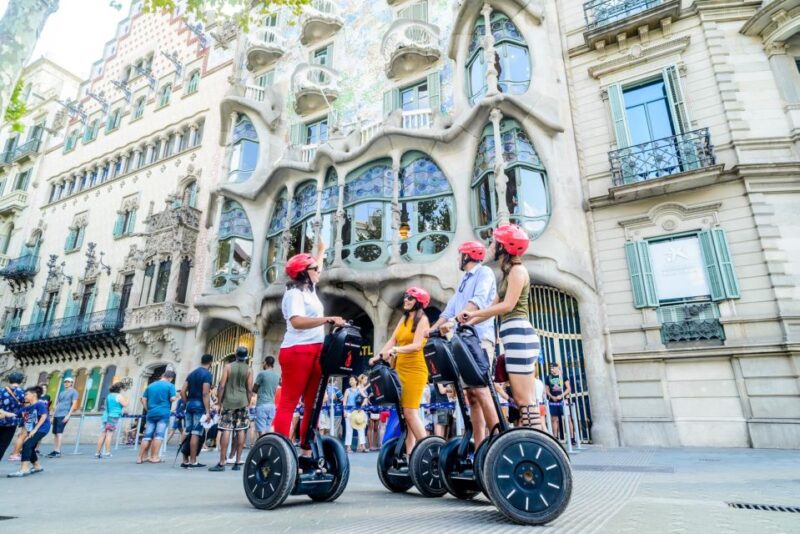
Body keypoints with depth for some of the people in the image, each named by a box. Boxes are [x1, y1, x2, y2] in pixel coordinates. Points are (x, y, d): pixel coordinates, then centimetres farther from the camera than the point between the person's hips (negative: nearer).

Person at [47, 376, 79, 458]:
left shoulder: (73, 392, 1)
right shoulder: (61, 392, 22)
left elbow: (74, 404, -7)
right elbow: (57, 404, 23)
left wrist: (68, 415, -15)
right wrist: (53, 415, 15)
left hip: (63, 415, -7)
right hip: (56, 415, 7)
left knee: (59, 432, -12)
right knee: (55, 433, 7)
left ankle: (58, 452, -13)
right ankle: (54, 451, 13)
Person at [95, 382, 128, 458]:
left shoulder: (109, 395, 17)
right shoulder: (119, 396, -6)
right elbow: (125, 405, -12)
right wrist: (127, 400, 8)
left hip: (105, 416, 7)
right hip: (113, 417, -7)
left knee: (103, 435, 7)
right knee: (109, 435, -6)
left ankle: (97, 453, 9)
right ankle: (107, 453, -6)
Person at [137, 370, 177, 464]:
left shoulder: (150, 385, 14)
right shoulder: (170, 385, -3)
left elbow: (143, 399, 13)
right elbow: (172, 399, -11)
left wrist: (148, 409, 21)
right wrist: (176, 396, 10)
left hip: (151, 413, 5)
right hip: (163, 413, -5)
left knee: (147, 435, 8)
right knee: (159, 435, -4)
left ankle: (141, 457, 9)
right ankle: (154, 457, -5)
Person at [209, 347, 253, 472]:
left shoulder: (228, 367, 2)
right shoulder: (249, 369, 3)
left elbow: (222, 386, -2)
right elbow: (250, 389, 0)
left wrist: (219, 402, 4)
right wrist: (248, 403, 10)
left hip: (229, 401, -1)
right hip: (242, 402, 1)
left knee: (226, 430, -3)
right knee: (241, 431, 3)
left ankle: (222, 462, -4)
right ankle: (238, 461, 6)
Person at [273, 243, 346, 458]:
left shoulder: (309, 289, 19)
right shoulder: (294, 293, -7)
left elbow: (316, 271, 42)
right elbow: (297, 322, -24)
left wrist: (321, 250, 51)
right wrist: (329, 319, -26)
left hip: (315, 351, 9)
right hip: (297, 351, -9)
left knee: (312, 404, 8)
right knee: (288, 403, -9)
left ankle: (307, 450, 12)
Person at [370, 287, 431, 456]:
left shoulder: (422, 319, -4)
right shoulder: (404, 318, 17)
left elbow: (417, 345, -16)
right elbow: (392, 340, 11)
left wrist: (395, 350, -28)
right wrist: (378, 356, -1)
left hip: (415, 370, -7)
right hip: (401, 369, 7)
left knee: (410, 412, -9)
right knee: (404, 412, 5)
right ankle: (409, 451, 11)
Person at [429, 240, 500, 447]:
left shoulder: (484, 272, 1)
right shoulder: (464, 280, 27)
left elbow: (478, 301, -17)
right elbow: (450, 309, 21)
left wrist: (454, 320, -29)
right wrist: (433, 329, 9)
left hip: (480, 337, -8)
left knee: (479, 389, -19)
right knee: (470, 395, 3)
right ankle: (480, 448, 6)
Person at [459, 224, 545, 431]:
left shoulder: (517, 270, -5)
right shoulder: (509, 273, 23)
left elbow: (507, 305, -16)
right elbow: (494, 307, 20)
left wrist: (472, 313, -13)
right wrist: (467, 323, 14)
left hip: (518, 335, -10)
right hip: (514, 337, 10)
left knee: (524, 399, -10)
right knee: (523, 399, 8)